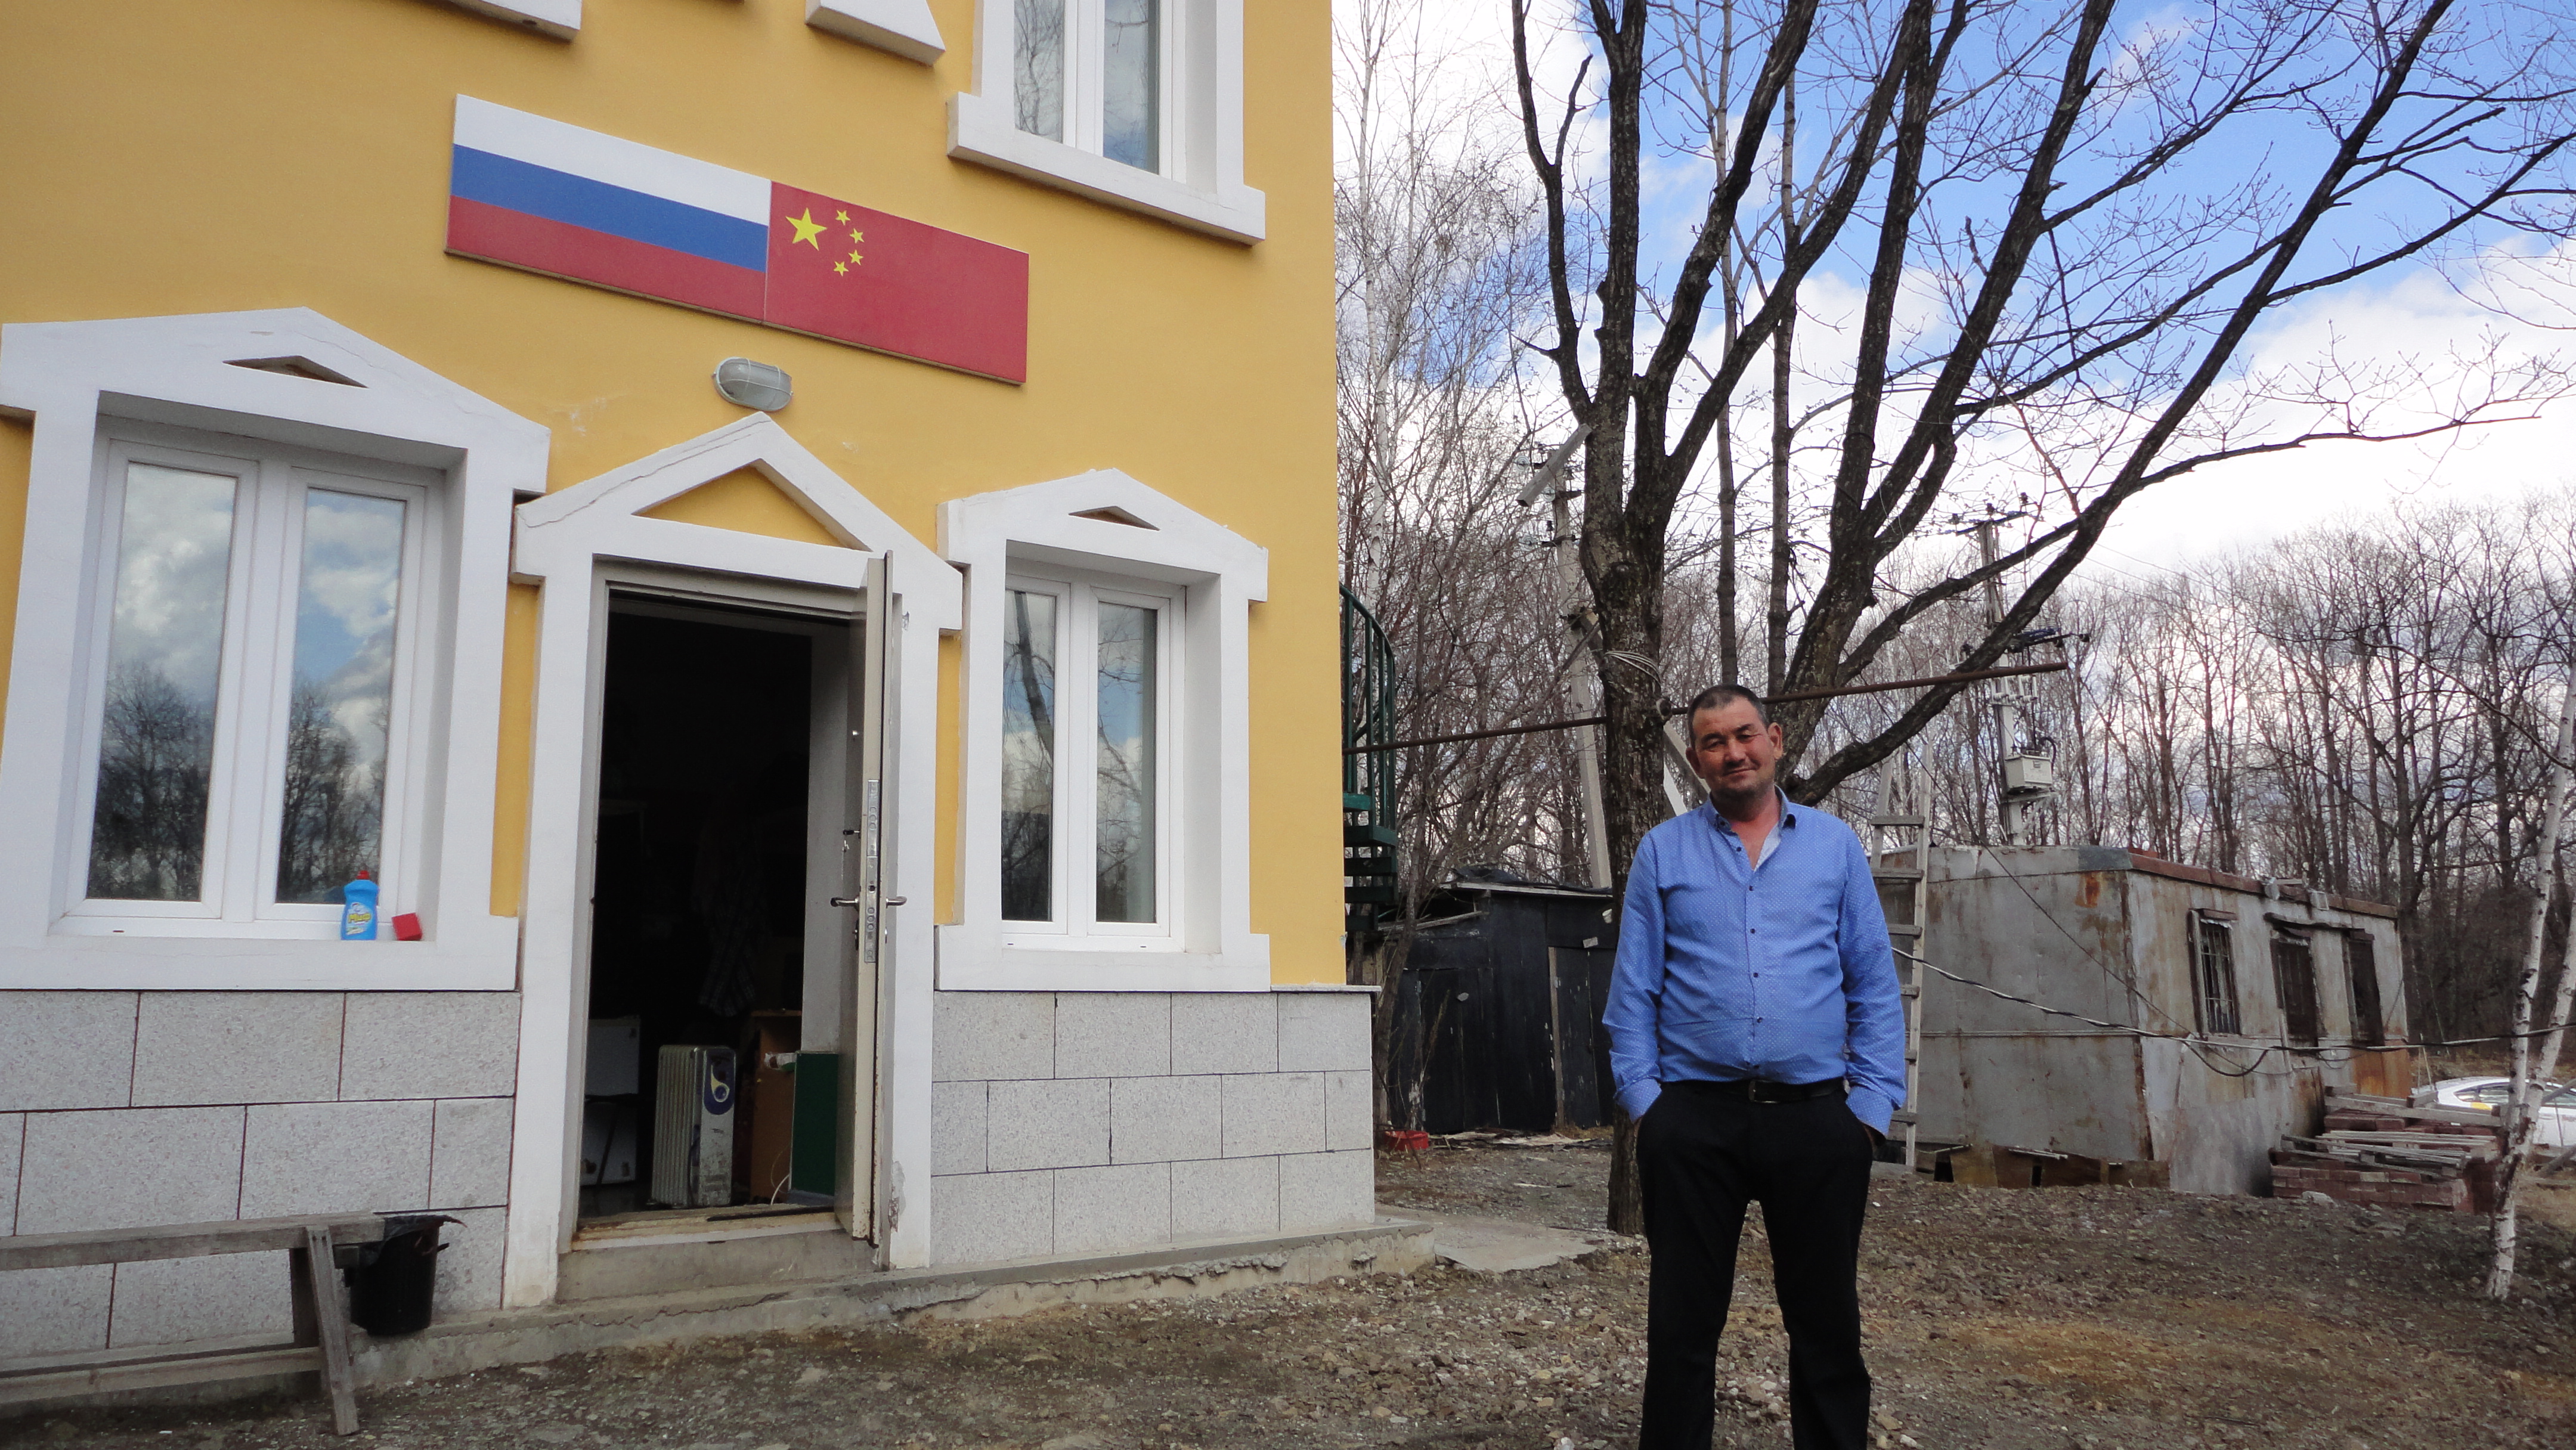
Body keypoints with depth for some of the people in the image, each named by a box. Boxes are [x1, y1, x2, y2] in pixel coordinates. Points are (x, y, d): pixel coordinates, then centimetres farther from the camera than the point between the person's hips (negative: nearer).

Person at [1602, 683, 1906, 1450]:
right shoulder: (1662, 852, 7)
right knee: (1682, 1324, 7)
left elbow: (1874, 986, 7)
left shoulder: (1835, 845, 9)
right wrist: (1643, 1097, -4)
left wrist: (1873, 1103, -1)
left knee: (1827, 1322, 11)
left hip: (1816, 1119, 1)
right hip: (1694, 1119, -1)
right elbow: (1633, 988, 5)